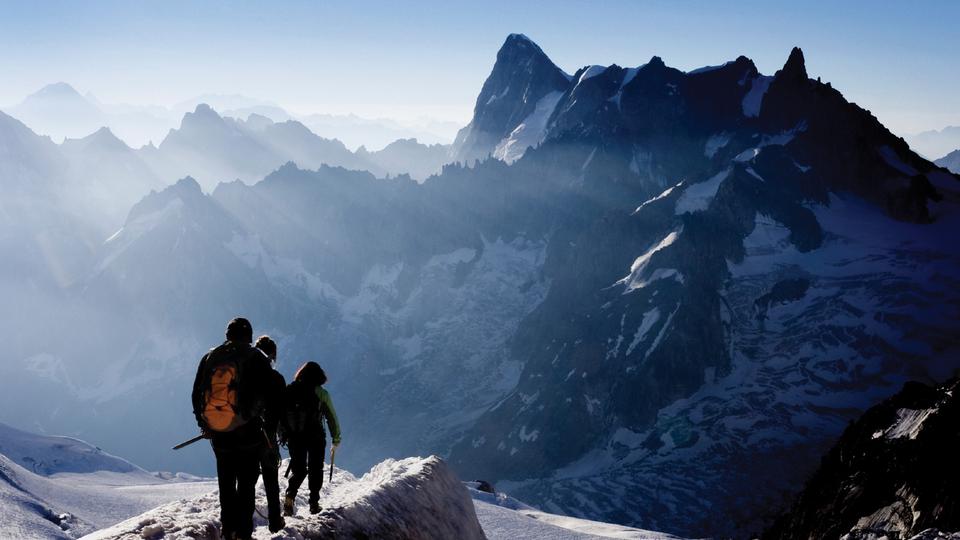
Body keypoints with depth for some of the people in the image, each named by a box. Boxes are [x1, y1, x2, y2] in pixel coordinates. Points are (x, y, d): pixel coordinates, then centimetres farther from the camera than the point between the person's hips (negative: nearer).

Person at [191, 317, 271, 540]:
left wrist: (203, 424, 19)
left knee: (226, 484, 16)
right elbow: (267, 395, -11)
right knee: (246, 484, 5)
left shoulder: (209, 357, 6)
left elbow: (196, 394, 10)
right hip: (248, 433, -3)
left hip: (218, 435, 4)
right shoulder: (255, 358, -6)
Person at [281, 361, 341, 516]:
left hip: (293, 437, 3)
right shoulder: (321, 393, -6)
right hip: (315, 437, -3)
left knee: (298, 470, 14)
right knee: (316, 469, 14)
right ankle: (314, 503, 12)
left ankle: (290, 495, -9)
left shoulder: (289, 390, 3)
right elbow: (331, 417, -1)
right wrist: (336, 439, 10)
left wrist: (283, 435, 17)